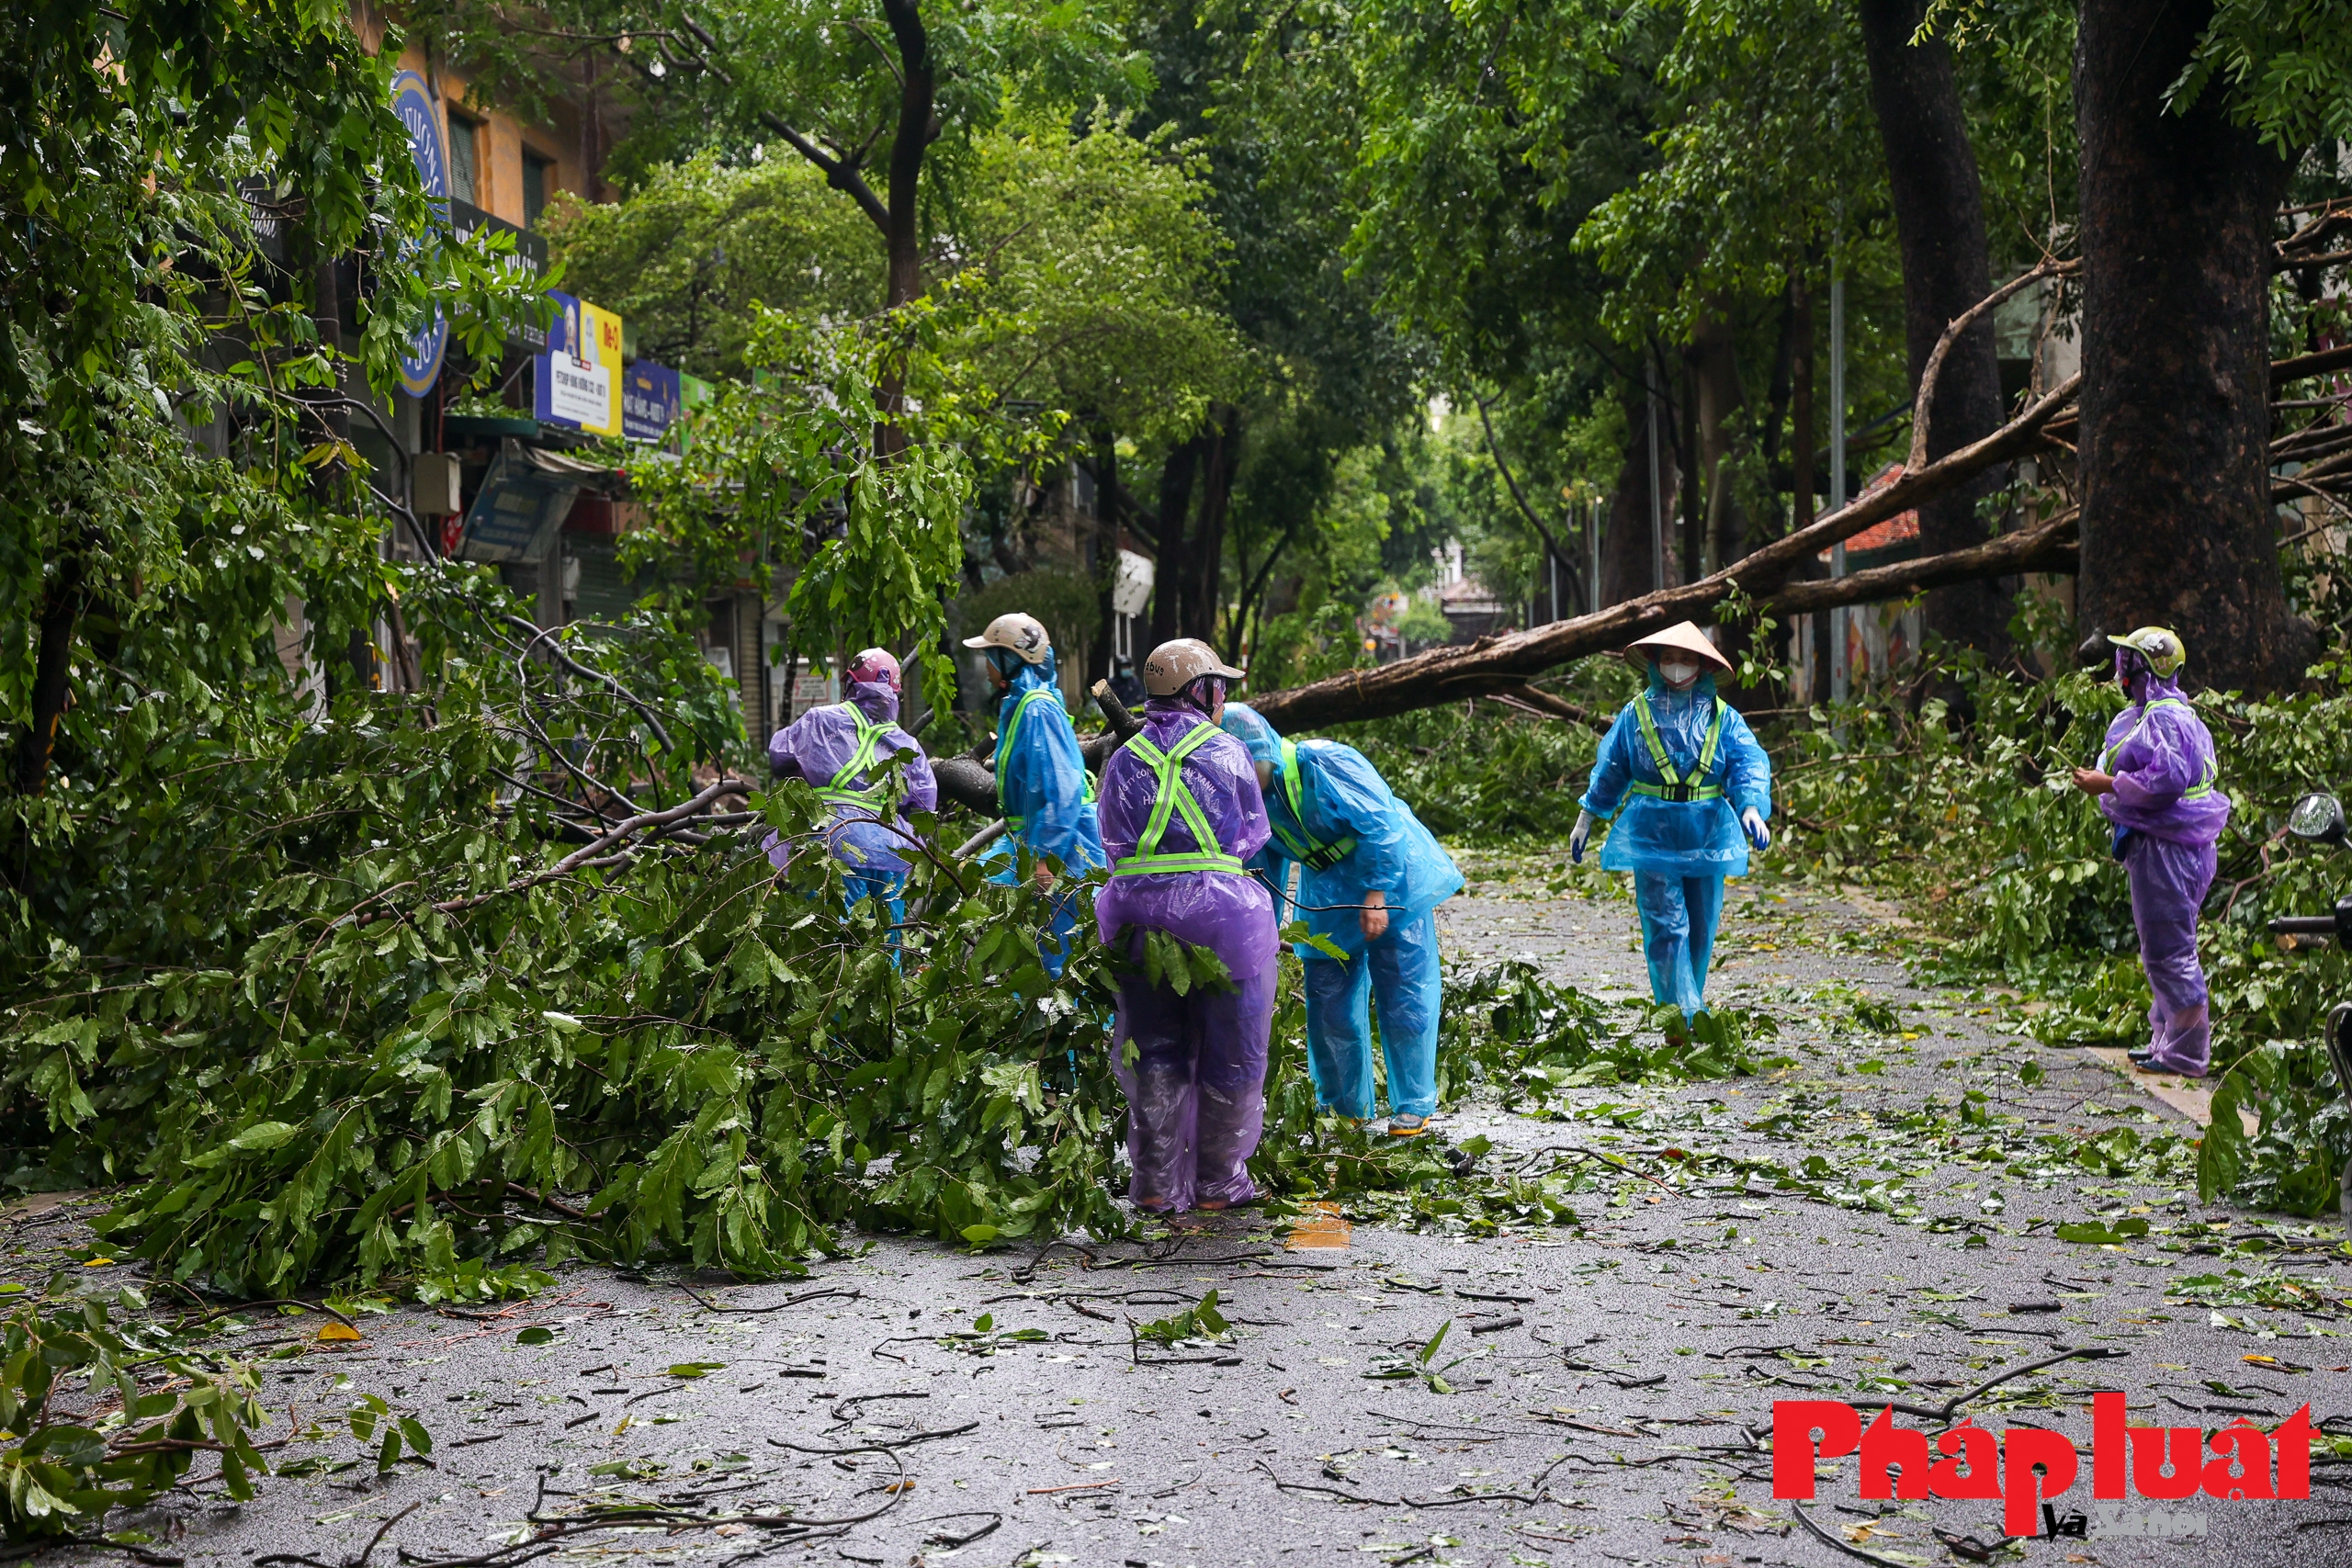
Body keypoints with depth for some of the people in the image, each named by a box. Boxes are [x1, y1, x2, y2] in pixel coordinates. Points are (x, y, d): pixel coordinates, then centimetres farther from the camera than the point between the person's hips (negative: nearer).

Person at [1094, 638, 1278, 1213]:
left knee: (1156, 1056, 13)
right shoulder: (1227, 753, -1)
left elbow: (1114, 843, 12)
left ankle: (1158, 1185, 15)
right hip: (1219, 916, -4)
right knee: (1230, 1055, 9)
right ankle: (1218, 1182, 14)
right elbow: (1253, 836, 8)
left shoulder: (1123, 762, 8)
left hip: (1140, 921, 4)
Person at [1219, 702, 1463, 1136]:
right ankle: (1347, 1110, 19)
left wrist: (1376, 895, -25)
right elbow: (1267, 873, 12)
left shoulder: (1326, 764, -23)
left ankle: (1415, 1106, 10)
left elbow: (1380, 825, -24)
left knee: (1404, 1001, -3)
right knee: (1330, 1007, 4)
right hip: (1328, 901, 6)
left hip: (1391, 884, -6)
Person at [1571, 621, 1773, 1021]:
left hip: (1708, 834, 1)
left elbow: (1749, 763, -10)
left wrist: (1751, 808, -28)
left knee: (1701, 927, 9)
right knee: (1666, 927, -10)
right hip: (1651, 834, -1)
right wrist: (1585, 820, 15)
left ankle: (1689, 1001, 26)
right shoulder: (1636, 714, 4)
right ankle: (1686, 1017, -12)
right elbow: (1609, 769, 12)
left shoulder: (1722, 718, 2)